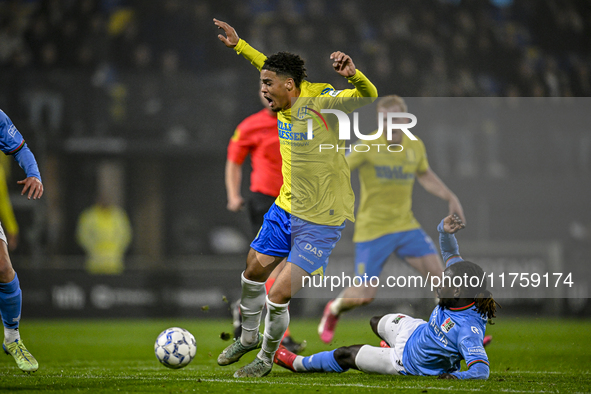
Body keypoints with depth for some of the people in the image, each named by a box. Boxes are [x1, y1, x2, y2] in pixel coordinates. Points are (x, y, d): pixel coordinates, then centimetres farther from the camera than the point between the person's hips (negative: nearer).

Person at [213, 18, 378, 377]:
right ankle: (249, 338, 45)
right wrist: (238, 44, 25)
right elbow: (272, 65, 21)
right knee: (253, 271, 20)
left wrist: (353, 75, -54)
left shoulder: (321, 101, -22)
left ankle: (267, 357, 18)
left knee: (278, 296, -7)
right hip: (285, 208, 8)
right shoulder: (287, 101, 0)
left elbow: (369, 96, -34)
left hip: (320, 222, -8)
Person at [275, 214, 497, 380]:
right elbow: (450, 254, -9)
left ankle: (297, 363, 35)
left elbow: (481, 370, -48)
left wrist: (456, 376, -63)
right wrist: (445, 230, -27)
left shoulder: (469, 329, -43)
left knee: (346, 355, 8)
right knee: (376, 322, 33)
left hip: (408, 363, -7)